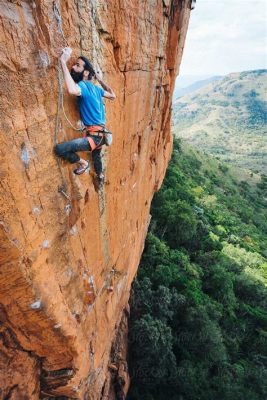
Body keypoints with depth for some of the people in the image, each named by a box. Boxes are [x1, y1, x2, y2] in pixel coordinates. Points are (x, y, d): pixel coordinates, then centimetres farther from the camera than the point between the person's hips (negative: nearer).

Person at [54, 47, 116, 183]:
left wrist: (63, 62, -29)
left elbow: (72, 90, -41)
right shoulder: (95, 88, 10)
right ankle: (100, 175, 63)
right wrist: (100, 79, 29)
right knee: (96, 156, 36)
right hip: (100, 133, 10)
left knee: (59, 149, -20)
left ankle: (83, 163, 5)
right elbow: (112, 96, 26)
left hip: (94, 136, -10)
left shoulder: (83, 85, -15)